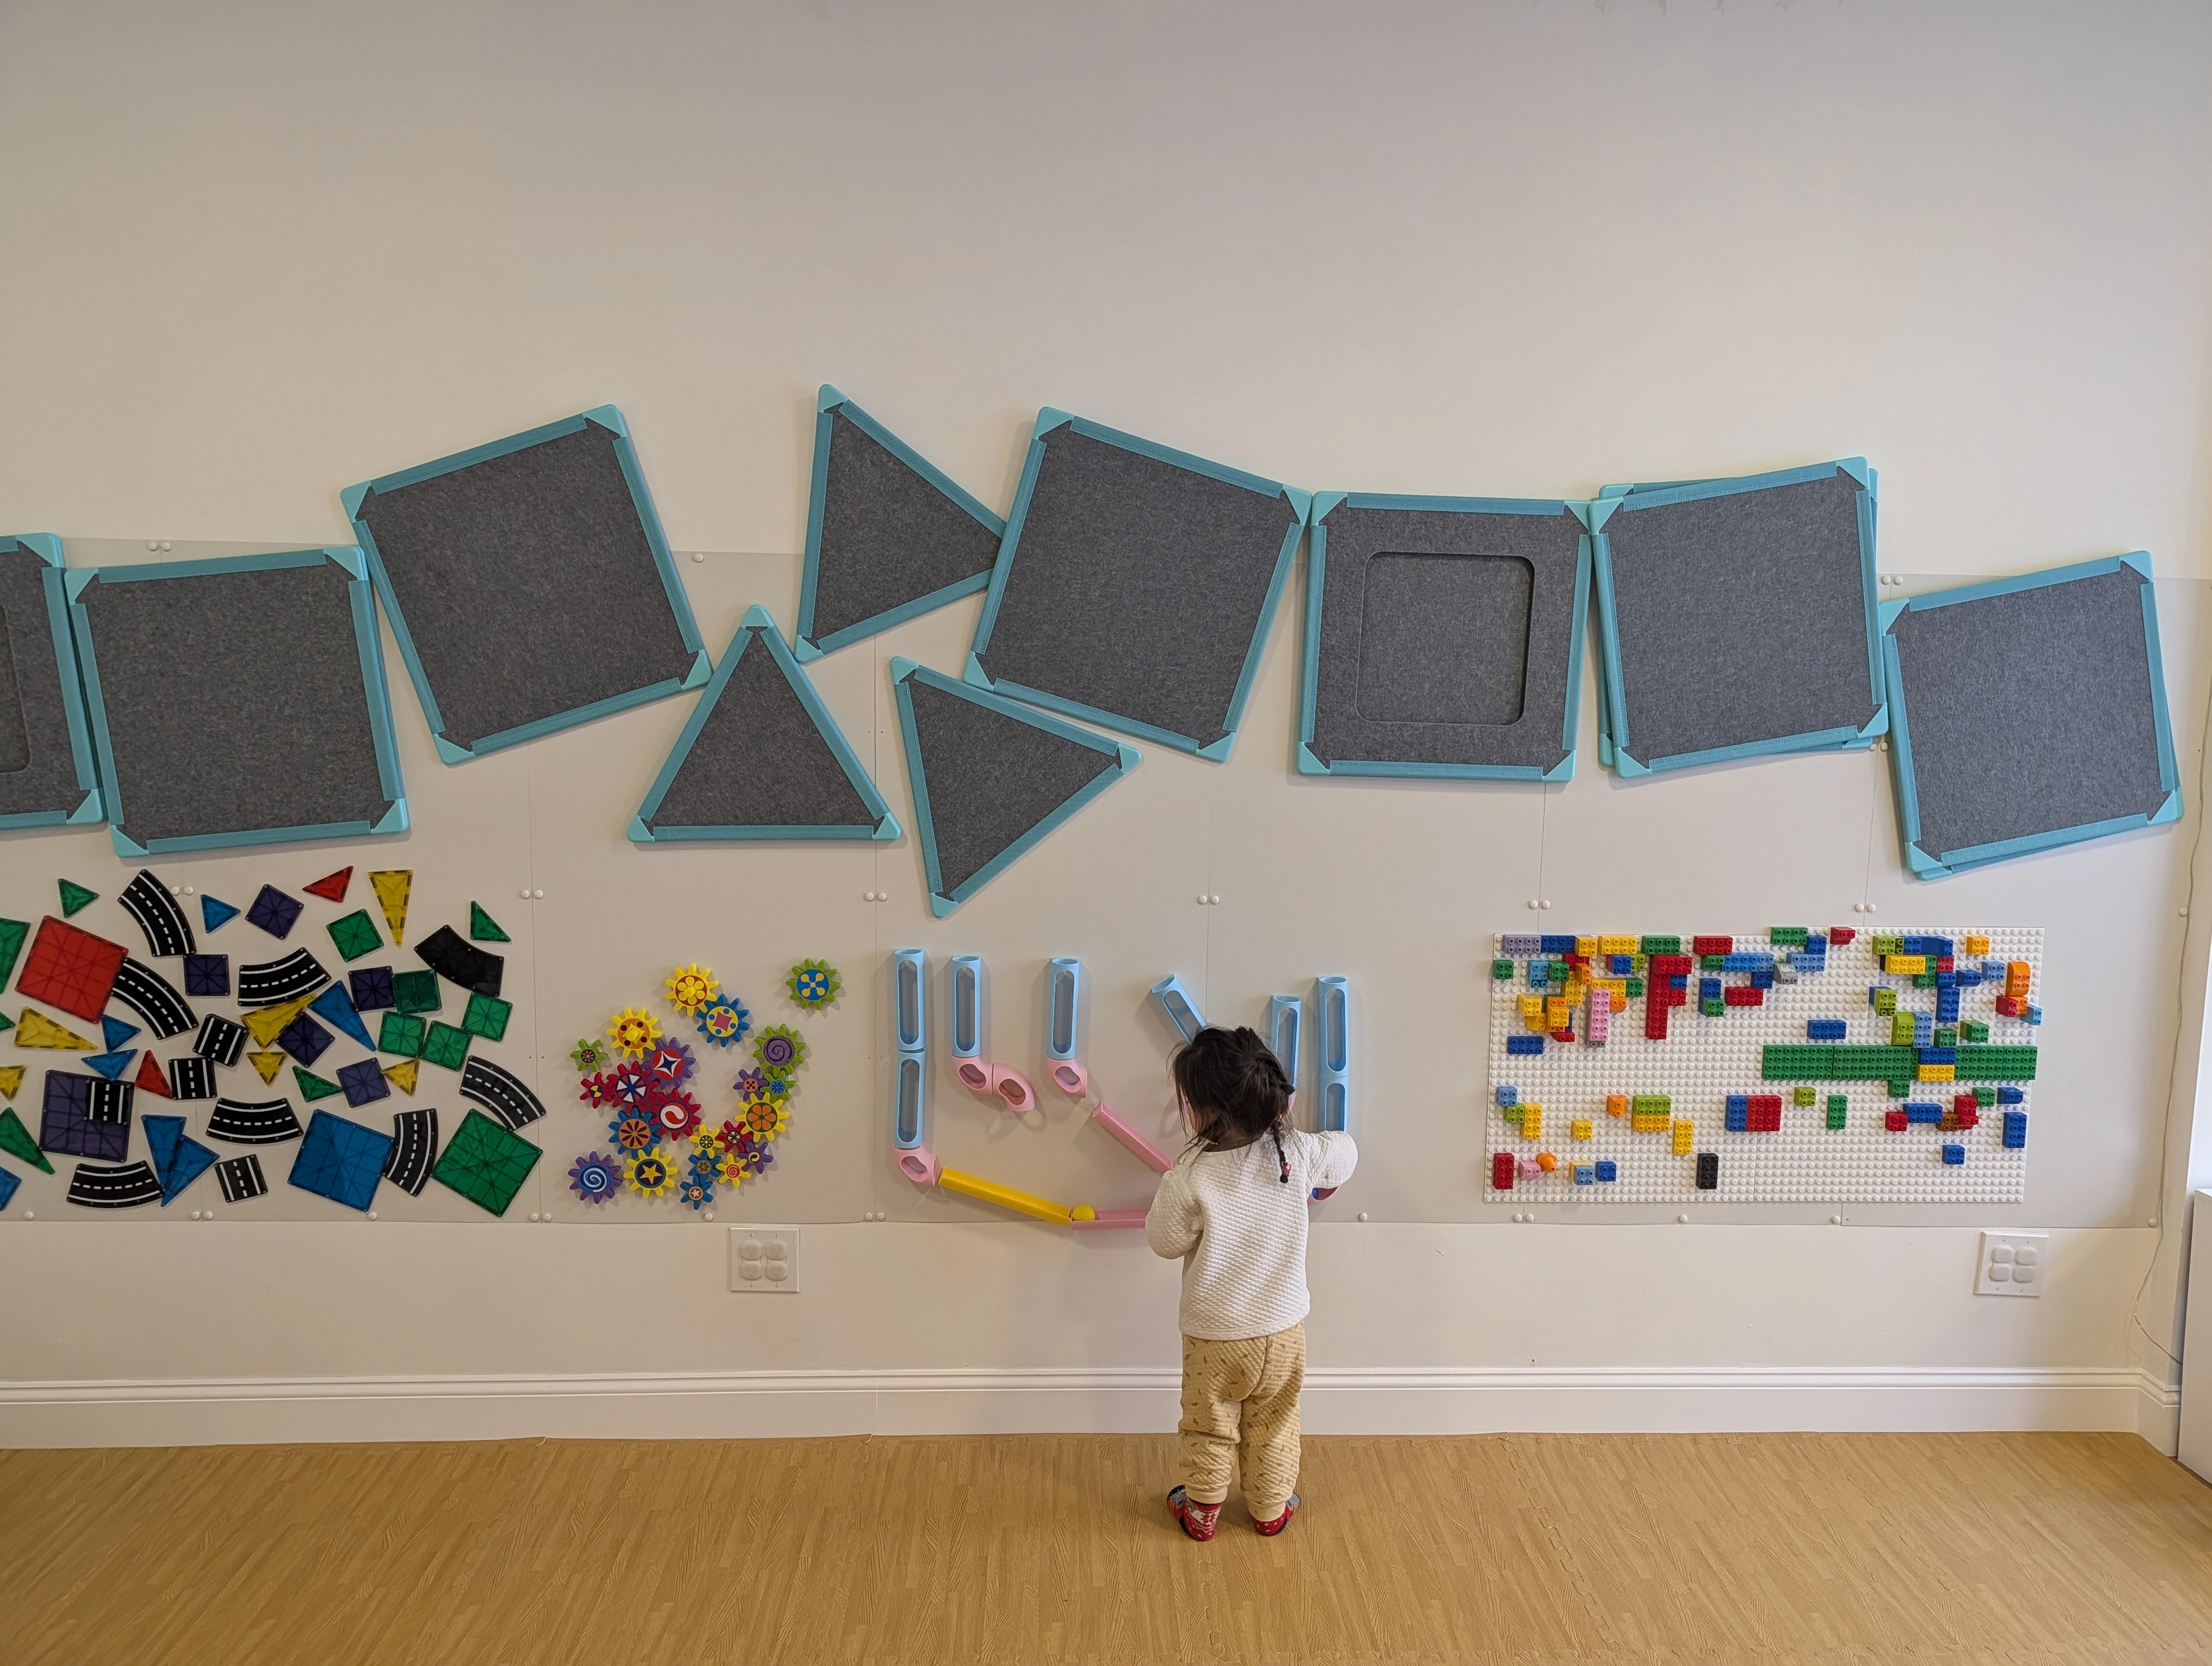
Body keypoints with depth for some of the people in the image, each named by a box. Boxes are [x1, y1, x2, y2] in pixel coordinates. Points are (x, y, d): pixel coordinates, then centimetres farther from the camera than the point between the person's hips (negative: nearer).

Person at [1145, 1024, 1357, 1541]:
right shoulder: (1297, 1153, -16)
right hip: (1283, 1328, 3)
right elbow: (1345, 1153, 5)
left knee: (1208, 1427, 21)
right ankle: (1271, 1509, 40)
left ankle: (1202, 1510, 37)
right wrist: (1321, 1186, 25)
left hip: (1213, 1335, -3)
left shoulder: (1189, 1178, -27)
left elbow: (1164, 1241, -11)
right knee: (1274, 1425, 24)